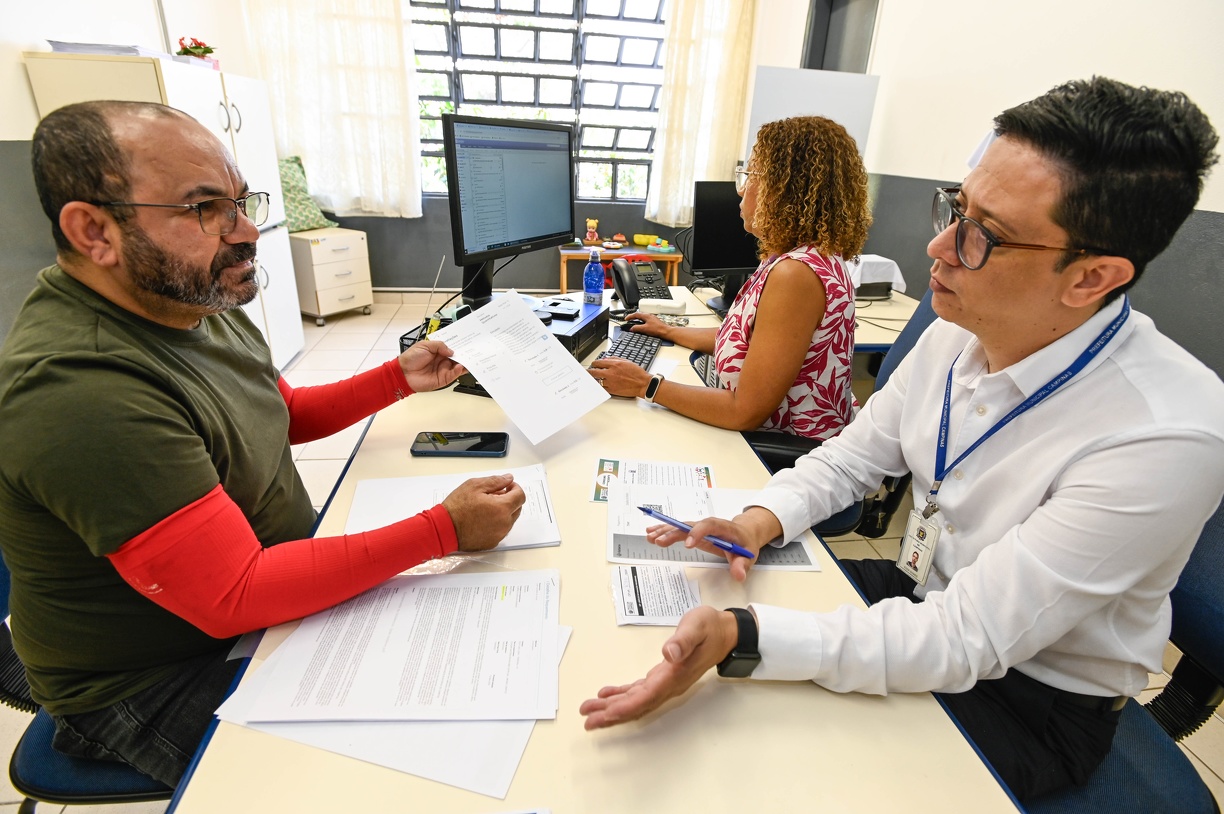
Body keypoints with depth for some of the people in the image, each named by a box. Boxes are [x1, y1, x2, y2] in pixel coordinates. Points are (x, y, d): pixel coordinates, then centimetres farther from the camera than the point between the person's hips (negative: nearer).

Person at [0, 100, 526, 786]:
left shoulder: (202, 305, 0)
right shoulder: (80, 390, -31)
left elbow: (286, 415, 16)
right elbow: (236, 598, -32)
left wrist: (398, 378, 5)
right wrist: (444, 529, -32)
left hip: (275, 581, 8)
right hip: (164, 681, -8)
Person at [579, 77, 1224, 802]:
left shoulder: (1164, 438, -32)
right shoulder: (960, 329, -11)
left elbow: (966, 641, -32)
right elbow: (856, 455, -1)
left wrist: (740, 638, -42)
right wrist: (759, 523, -19)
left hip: (1033, 703, -5)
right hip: (929, 593, 6)